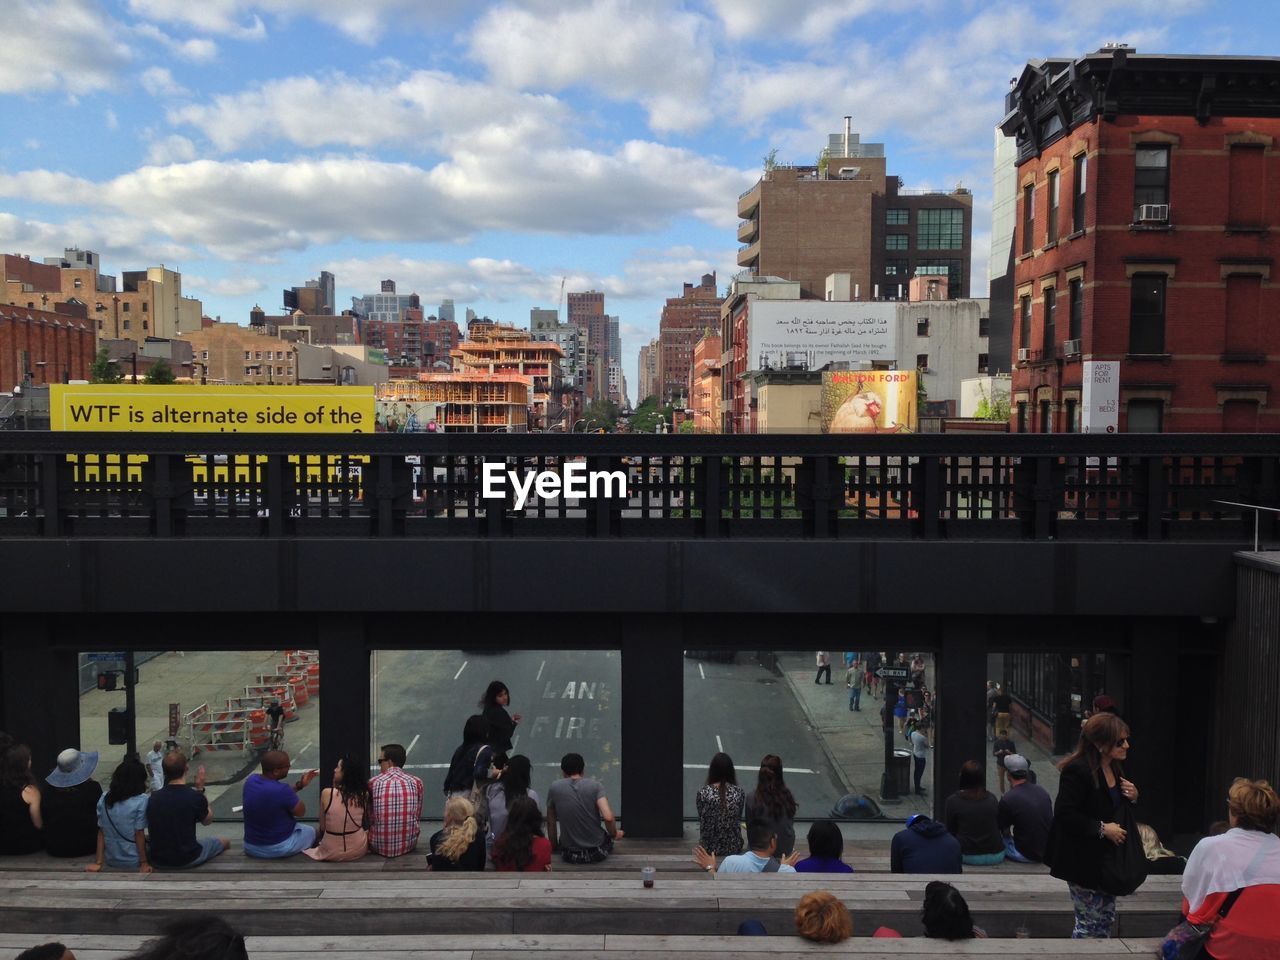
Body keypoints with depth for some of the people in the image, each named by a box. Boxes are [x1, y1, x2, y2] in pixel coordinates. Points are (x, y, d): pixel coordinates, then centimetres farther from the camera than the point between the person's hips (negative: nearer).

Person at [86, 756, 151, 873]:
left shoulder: (104, 798, 0)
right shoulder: (141, 800, -15)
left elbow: (101, 832, 1)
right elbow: (139, 834, -12)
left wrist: (98, 862, 3)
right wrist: (144, 864, -6)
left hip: (111, 859, 5)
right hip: (133, 861, -5)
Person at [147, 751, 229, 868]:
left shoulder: (152, 798, -8)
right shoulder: (195, 797, -20)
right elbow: (207, 820, 2)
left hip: (157, 860, 4)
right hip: (188, 859, -4)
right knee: (224, 842, 20)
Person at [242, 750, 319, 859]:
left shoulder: (251, 780, -9)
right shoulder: (281, 790, -31)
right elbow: (301, 812, -13)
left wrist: (300, 784, 8)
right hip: (279, 847, -5)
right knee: (312, 831, 22)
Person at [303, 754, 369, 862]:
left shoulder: (327, 793, -17)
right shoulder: (364, 794, -11)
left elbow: (322, 827, -7)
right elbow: (364, 822, 2)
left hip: (332, 852, 0)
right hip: (358, 849, 0)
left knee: (317, 832, 33)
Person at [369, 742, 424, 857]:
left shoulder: (373, 783, -4)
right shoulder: (416, 782, -1)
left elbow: (369, 818, 4)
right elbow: (418, 816, 7)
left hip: (379, 846, -1)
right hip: (409, 845, 1)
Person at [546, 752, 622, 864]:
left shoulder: (554, 788, -7)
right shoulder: (595, 785, -12)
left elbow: (550, 822, 3)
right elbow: (608, 817, -22)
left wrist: (553, 846, 18)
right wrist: (614, 834, -2)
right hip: (597, 852, -1)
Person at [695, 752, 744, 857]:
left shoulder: (703, 793, -15)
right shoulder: (739, 792, -11)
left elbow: (701, 819, 0)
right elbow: (739, 818, 4)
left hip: (709, 848, -1)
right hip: (734, 848, 1)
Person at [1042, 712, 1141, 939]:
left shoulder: (1115, 768, 5)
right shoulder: (1077, 770, -23)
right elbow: (1065, 814, -27)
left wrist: (1133, 797, -1)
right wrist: (1102, 829, -24)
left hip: (1106, 858, 9)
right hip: (1082, 860, -9)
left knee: (1106, 919, 17)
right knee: (1089, 922, 1)